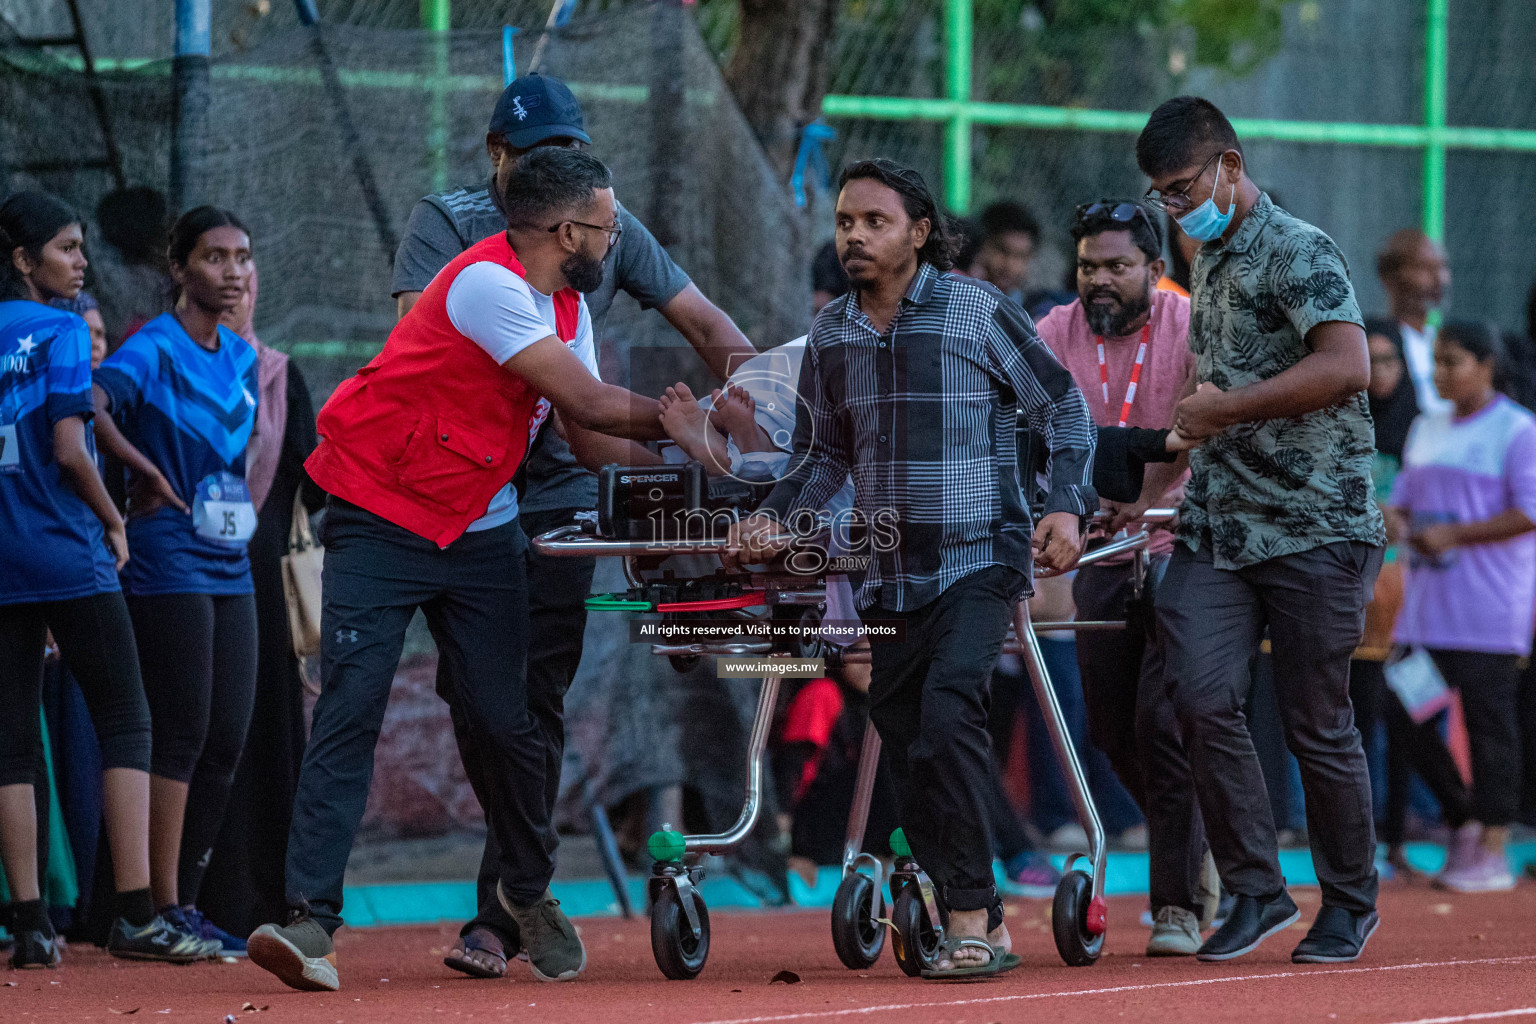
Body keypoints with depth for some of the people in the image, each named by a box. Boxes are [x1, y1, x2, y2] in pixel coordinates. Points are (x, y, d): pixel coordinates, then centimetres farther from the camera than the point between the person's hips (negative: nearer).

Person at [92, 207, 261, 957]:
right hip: (169, 562, -8)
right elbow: (93, 403, -28)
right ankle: (167, 912, -5)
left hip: (229, 564, 8)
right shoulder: (155, 349, -10)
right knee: (181, 733, -8)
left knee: (227, 741, 6)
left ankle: (188, 903, 14)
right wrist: (146, 473, -26)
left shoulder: (242, 359, 14)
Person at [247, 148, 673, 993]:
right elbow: (589, 404, -19)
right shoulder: (487, 284, -21)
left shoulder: (566, 309, 9)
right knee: (349, 712, -15)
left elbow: (593, 443, 7)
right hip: (382, 524, -7)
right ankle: (311, 919, -19)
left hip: (481, 533, 7)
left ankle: (528, 891, 24)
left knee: (507, 720, 2)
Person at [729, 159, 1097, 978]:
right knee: (904, 743, 4)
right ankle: (981, 927, 13)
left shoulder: (978, 312, -6)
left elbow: (1063, 408, 2)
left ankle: (970, 918, -18)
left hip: (979, 561, -6)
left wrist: (1068, 505, -10)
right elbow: (825, 451, 19)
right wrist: (772, 519, 3)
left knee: (946, 713, -23)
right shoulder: (831, 334, 8)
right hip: (890, 573, 6)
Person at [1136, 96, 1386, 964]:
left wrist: (1226, 406, -20)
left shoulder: (1298, 252, -9)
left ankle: (1351, 904, 17)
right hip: (1217, 527, 7)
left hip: (1314, 528, -7)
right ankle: (1256, 892, -2)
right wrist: (1196, 423, 19)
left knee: (1318, 722, 0)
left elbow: (1347, 366, -24)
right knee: (1202, 695, -11)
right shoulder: (1209, 266, 18)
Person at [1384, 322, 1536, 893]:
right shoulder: (1427, 429, 17)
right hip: (1427, 603, 7)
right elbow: (1404, 497, 23)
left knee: (1489, 724, -5)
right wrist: (1394, 520, -1)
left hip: (1489, 607, -7)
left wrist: (1455, 535, -17)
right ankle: (1463, 823, 20)